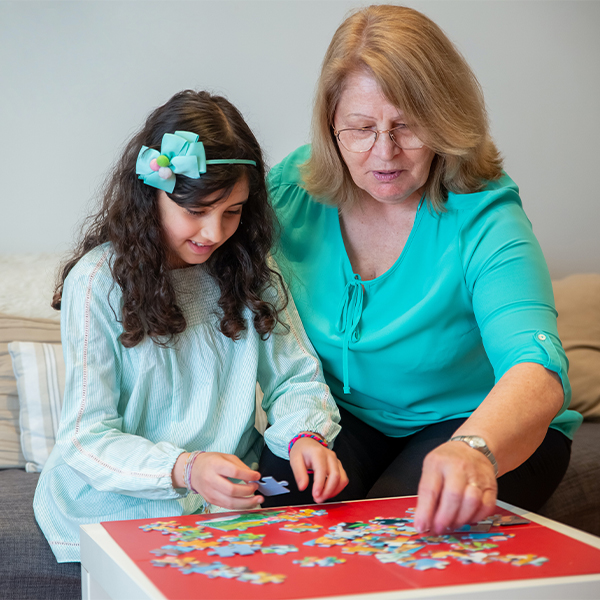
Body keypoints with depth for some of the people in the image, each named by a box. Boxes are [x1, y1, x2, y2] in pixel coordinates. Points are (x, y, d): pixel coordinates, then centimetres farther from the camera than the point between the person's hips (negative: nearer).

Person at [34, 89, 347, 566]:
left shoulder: (248, 269, 3)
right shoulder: (99, 281, -12)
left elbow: (296, 378, 6)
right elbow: (87, 438, -15)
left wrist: (305, 435, -18)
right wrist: (185, 469, -32)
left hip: (232, 493, 6)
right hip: (119, 504, -5)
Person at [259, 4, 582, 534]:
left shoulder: (482, 218, -24)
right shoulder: (296, 187, -10)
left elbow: (538, 374, -39)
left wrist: (473, 450, -62)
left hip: (487, 426, -3)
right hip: (343, 415, 4)